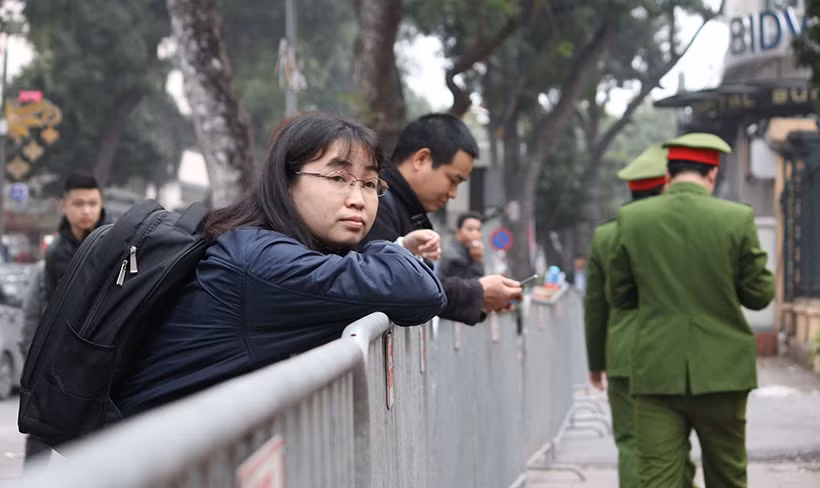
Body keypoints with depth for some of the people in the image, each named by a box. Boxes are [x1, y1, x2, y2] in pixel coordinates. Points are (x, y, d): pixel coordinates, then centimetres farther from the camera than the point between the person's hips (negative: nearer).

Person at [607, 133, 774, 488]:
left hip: (656, 374, 0)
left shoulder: (631, 219, -2)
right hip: (722, 372, 0)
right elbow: (759, 295, -1)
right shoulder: (738, 219, -6)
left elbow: (619, 296, 6)